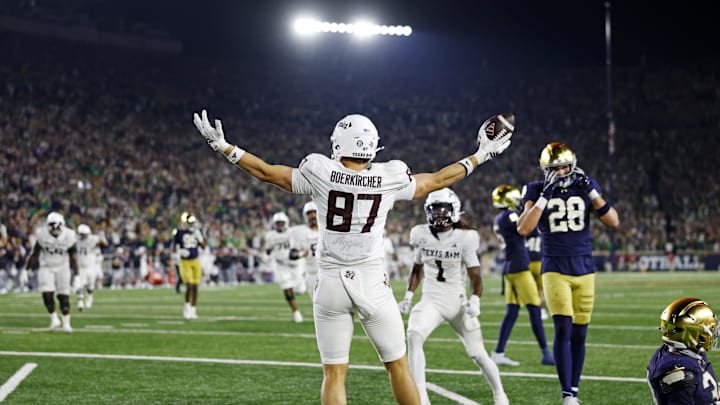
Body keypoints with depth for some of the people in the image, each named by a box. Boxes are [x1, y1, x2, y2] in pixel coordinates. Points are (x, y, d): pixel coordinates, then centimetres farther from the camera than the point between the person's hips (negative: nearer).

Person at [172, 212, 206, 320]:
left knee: (195, 287, 6)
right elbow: (174, 247, 0)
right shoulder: (179, 232, -7)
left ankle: (193, 310, 16)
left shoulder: (197, 231, 4)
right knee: (189, 286, -15)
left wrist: (199, 237, -10)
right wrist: (179, 251, -19)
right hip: (185, 262, -4)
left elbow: (203, 246, 5)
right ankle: (187, 308, 1)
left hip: (195, 262, 4)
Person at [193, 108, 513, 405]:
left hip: (331, 284, 0)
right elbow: (437, 180, 11)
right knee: (398, 366, 13)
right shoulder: (389, 178, -5)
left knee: (334, 373, 6)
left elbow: (267, 172, 4)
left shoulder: (320, 174, -7)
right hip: (372, 285, 0)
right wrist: (480, 156, 25)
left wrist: (225, 148, 14)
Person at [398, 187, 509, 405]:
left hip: (457, 301, -1)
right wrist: (408, 297, 9)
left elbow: (475, 275, -6)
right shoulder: (422, 235, 2)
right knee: (414, 336, -27)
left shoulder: (464, 238, -8)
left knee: (477, 352, 2)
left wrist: (475, 300, -22)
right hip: (431, 300, 2)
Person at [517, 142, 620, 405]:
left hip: (584, 268, 3)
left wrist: (591, 192, -12)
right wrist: (545, 196, -18)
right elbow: (523, 229, -14)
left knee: (579, 334, 5)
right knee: (563, 329, -14)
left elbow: (613, 222, -2)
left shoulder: (585, 186, 5)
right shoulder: (538, 190, 0)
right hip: (555, 268, -3)